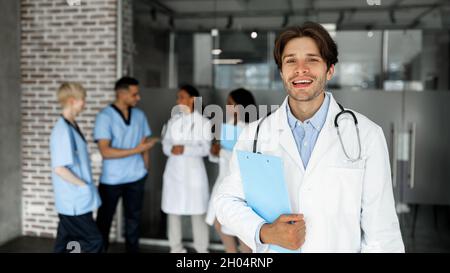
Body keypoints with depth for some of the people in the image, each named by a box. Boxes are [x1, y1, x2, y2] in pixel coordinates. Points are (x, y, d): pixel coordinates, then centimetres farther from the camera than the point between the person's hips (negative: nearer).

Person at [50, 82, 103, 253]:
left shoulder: (71, 126, 9)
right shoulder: (63, 130, -20)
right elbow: (59, 168, -24)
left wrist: (86, 185, 10)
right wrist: (84, 185, -15)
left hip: (74, 200, 9)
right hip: (74, 201, -9)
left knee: (65, 244, 16)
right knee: (94, 241, -3)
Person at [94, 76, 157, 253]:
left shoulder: (139, 115, 3)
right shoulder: (105, 116, -13)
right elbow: (105, 151, -20)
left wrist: (145, 168, 5)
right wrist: (137, 149, -22)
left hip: (136, 178, 4)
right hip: (111, 179, -4)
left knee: (133, 219, 13)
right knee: (104, 220, 10)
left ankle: (133, 249, 26)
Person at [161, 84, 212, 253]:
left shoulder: (203, 122, -3)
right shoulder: (173, 120, 7)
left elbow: (205, 149, -8)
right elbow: (165, 144, 6)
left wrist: (185, 149, -22)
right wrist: (171, 149, -16)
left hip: (193, 171, -3)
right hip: (174, 171, 4)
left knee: (197, 212, 0)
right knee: (172, 211, 9)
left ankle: (202, 250, 15)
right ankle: (176, 249, 24)